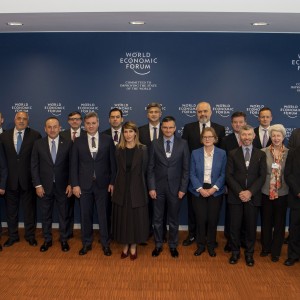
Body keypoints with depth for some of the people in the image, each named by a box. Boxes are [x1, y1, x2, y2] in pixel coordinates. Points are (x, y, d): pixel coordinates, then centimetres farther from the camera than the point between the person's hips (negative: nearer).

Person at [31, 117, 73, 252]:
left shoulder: (68, 143, -5)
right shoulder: (38, 144, -1)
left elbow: (72, 165, -2)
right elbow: (34, 166, 0)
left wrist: (70, 184, -6)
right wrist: (37, 185, -5)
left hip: (62, 186, -1)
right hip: (44, 186, 1)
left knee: (63, 215, 10)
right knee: (46, 215, 13)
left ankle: (64, 240, 27)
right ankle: (47, 240, 29)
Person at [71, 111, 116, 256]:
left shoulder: (107, 140, 0)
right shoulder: (78, 141, 2)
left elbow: (112, 162, 1)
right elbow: (74, 164, 2)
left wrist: (112, 182, -3)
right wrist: (75, 184, -3)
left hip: (102, 184, -1)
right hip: (84, 184, 1)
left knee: (103, 214, 7)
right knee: (85, 215, 10)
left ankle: (105, 243, 21)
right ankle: (86, 243, 25)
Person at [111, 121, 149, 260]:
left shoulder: (142, 149, -4)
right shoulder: (118, 149, 2)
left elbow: (144, 170, 0)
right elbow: (118, 169, 4)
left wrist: (135, 181, 2)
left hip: (137, 188, -2)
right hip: (121, 188, 2)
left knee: (136, 217, 6)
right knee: (122, 217, 9)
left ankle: (133, 246, 24)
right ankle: (125, 245, 26)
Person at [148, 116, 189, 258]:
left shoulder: (183, 144, -3)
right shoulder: (155, 143, -1)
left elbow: (186, 168, -2)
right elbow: (150, 168, 0)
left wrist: (183, 188, -6)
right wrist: (151, 187, -6)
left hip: (175, 187, 0)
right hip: (158, 187, 1)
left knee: (174, 219, 12)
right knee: (157, 218, 11)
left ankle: (173, 245, 29)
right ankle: (158, 245, 28)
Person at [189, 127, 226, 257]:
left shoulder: (222, 153, 0)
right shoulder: (195, 153, 0)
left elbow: (223, 174, -2)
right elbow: (192, 174, -2)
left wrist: (214, 188, -13)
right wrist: (200, 189, -13)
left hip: (215, 191, 0)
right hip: (199, 191, 0)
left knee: (213, 219, 5)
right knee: (201, 219, 2)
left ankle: (211, 246, 23)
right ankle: (201, 245, 20)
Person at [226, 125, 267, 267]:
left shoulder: (260, 154, 6)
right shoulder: (232, 154, 4)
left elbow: (262, 176, 0)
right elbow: (229, 175, -2)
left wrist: (250, 192, -12)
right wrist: (239, 192, -12)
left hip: (253, 196, 0)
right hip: (236, 196, 0)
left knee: (251, 227, 7)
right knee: (235, 226, 5)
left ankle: (249, 253, 23)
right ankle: (235, 252, 21)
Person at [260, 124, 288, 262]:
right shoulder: (263, 152, -3)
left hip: (282, 193, 0)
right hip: (266, 192, 0)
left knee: (279, 223, 10)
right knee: (266, 222, 12)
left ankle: (276, 251, 25)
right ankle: (266, 248, 31)